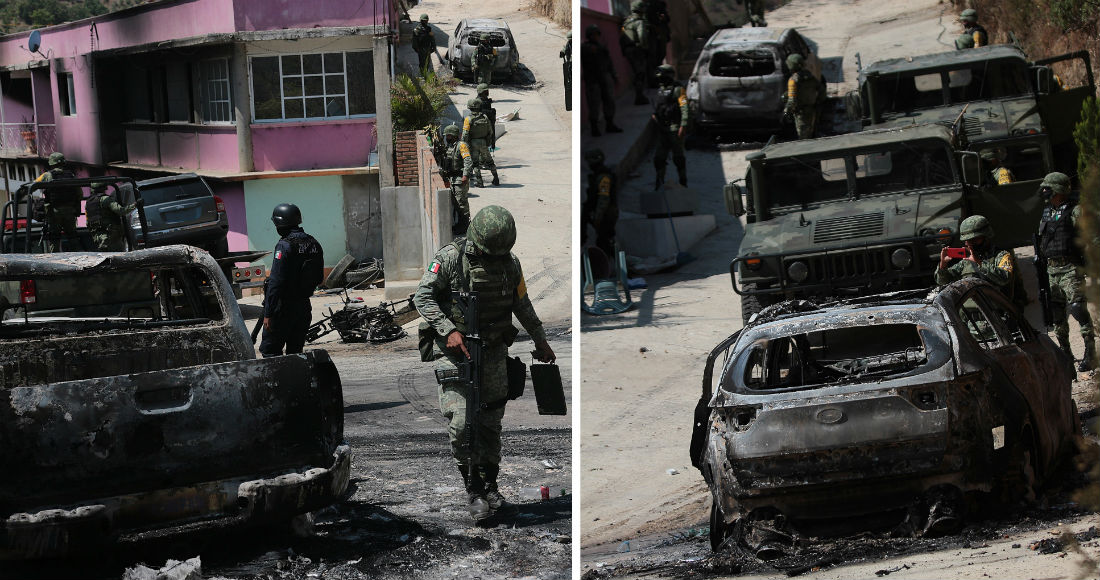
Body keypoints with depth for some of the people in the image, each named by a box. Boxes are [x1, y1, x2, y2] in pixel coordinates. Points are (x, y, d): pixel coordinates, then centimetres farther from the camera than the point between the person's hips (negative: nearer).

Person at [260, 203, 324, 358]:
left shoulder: (284, 246, -17)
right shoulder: (313, 244, 6)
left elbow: (276, 282, -19)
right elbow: (319, 278, 14)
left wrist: (268, 314, -17)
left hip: (284, 307, -7)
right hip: (304, 307, 7)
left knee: (269, 351, -1)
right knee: (295, 352, 14)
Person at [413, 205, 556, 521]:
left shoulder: (510, 262, 3)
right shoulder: (450, 257, -11)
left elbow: (522, 305, 17)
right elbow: (422, 297, -9)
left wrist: (540, 340, 24)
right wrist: (448, 330, -19)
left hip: (493, 352, 4)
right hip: (455, 351, -4)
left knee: (491, 423, 7)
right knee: (462, 423, -12)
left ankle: (490, 485, 22)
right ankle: (473, 489, 1)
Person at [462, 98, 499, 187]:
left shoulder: (468, 119, -13)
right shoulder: (485, 117, -3)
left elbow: (465, 134, -16)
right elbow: (490, 132, 4)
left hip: (473, 144, -3)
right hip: (484, 143, 3)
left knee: (475, 163, 6)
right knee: (489, 161, 16)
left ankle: (480, 182, 2)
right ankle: (496, 179, 24)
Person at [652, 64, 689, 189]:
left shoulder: (677, 89, -11)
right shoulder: (660, 89, 12)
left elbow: (684, 108, -16)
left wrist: (683, 126, -22)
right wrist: (655, 113, 9)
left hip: (675, 129, -7)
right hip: (662, 129, 7)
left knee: (678, 156, 0)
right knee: (659, 156, 8)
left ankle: (683, 182, 10)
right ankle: (660, 182, 18)